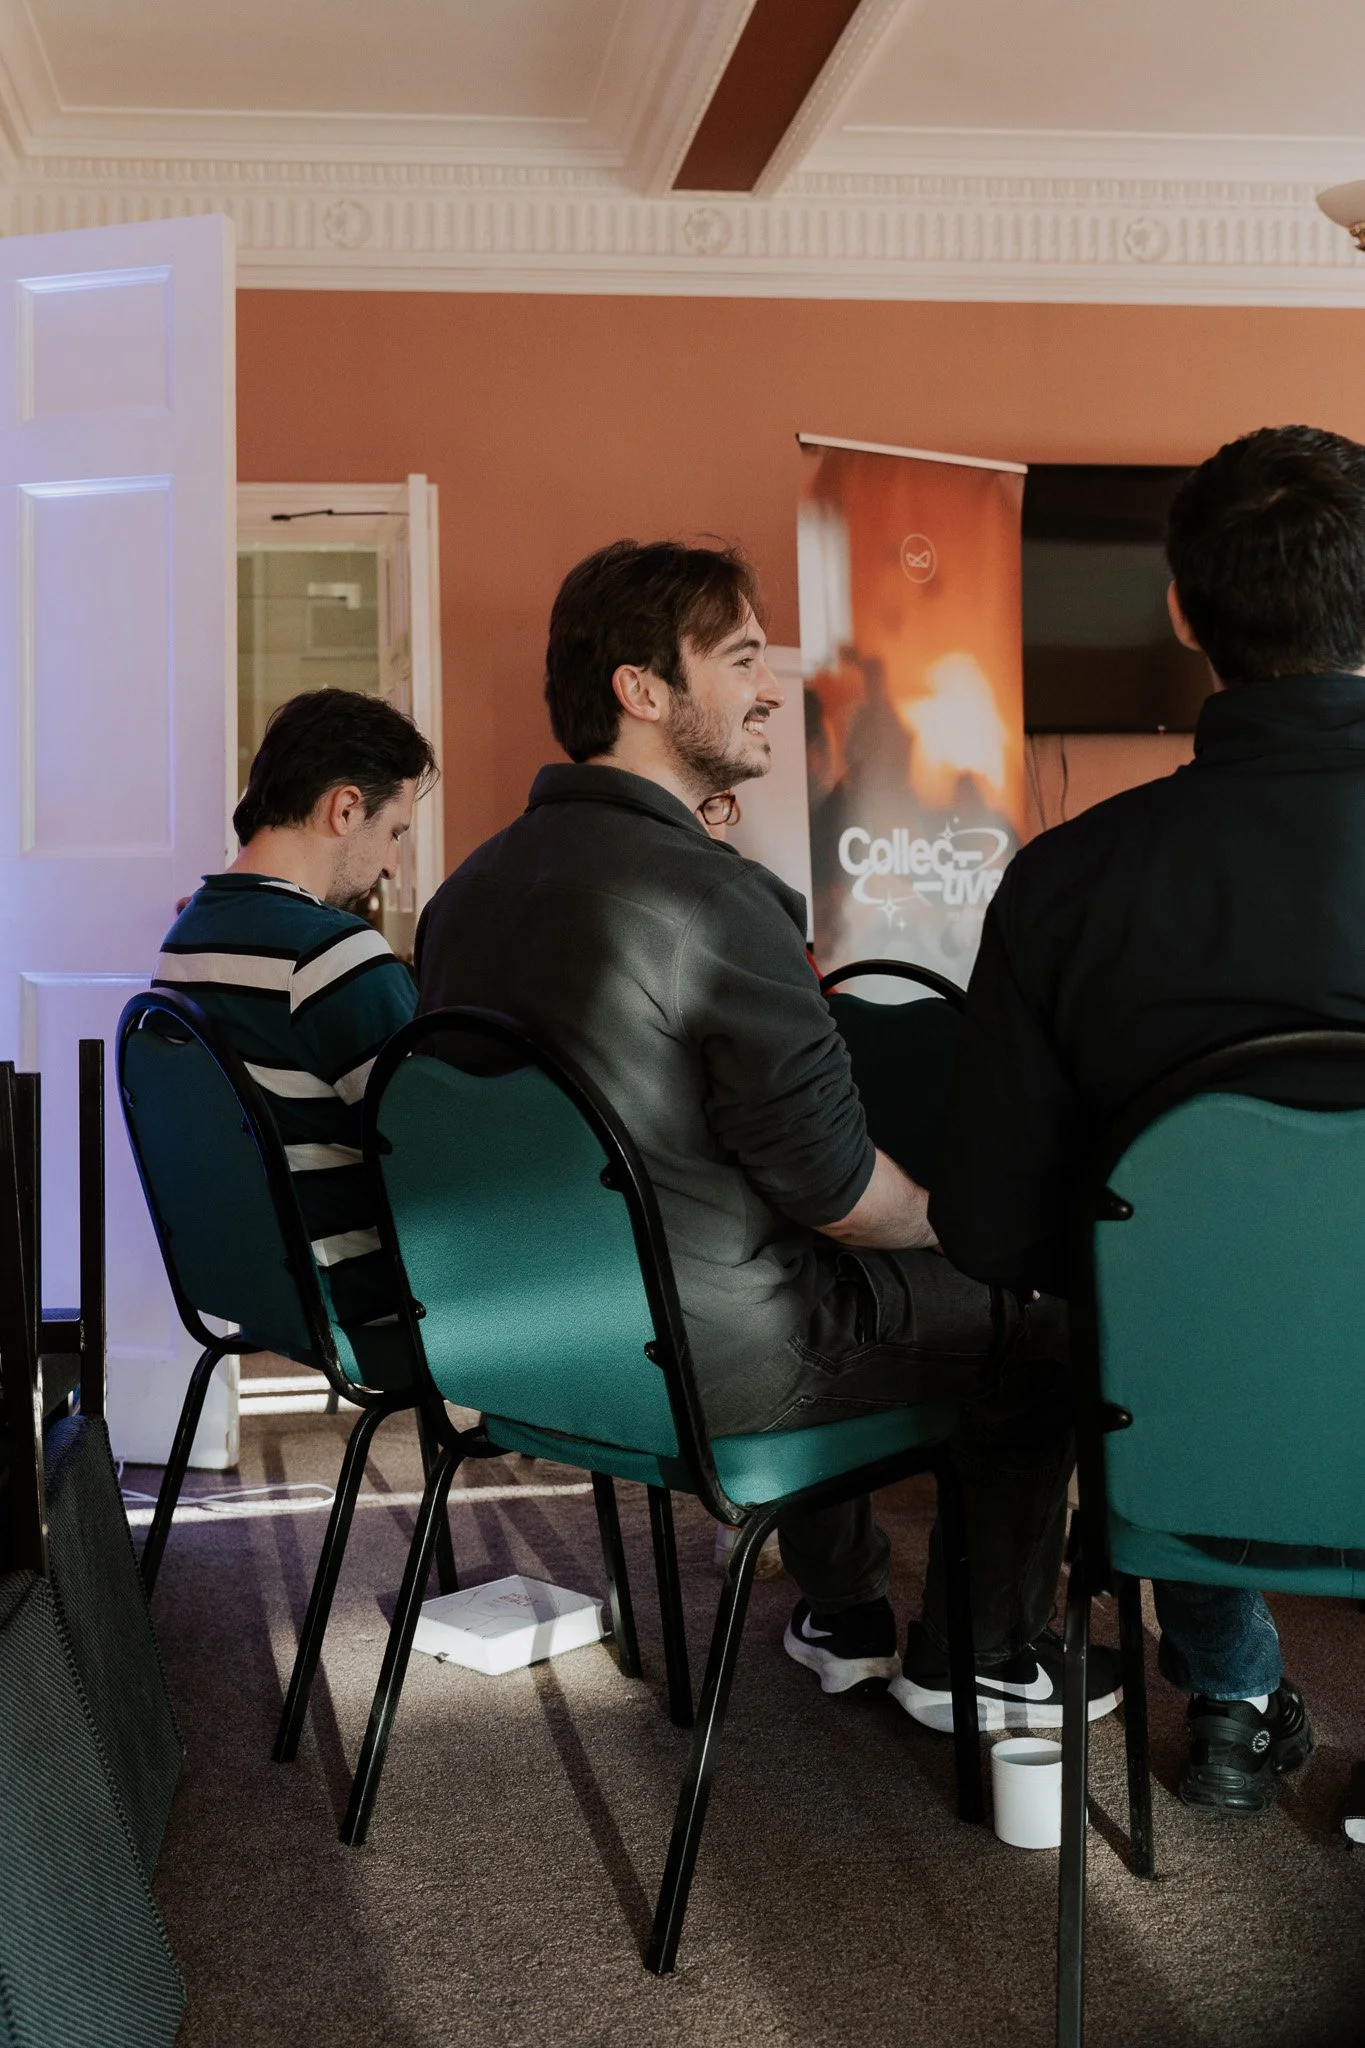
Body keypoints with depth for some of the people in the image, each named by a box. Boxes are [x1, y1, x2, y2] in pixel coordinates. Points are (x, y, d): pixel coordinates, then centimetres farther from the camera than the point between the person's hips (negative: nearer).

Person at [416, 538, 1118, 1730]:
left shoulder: (470, 887, 1)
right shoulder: (714, 897, -24)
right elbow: (837, 1187, -19)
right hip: (707, 1361, -8)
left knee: (828, 1286, 34)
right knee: (1036, 1319, 12)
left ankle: (846, 1622, 43)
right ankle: (978, 1665, 25)